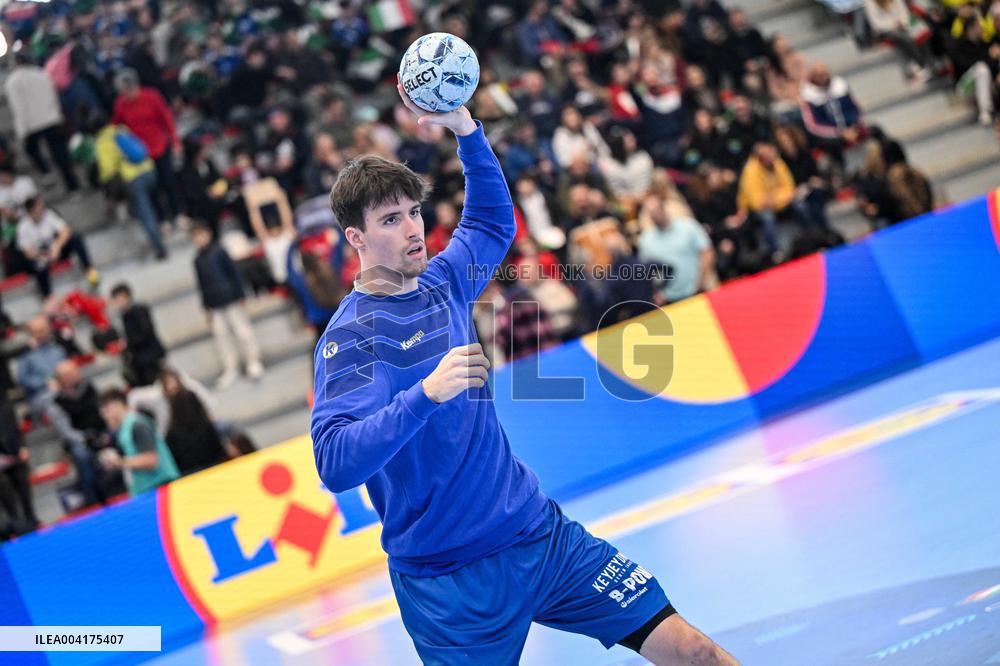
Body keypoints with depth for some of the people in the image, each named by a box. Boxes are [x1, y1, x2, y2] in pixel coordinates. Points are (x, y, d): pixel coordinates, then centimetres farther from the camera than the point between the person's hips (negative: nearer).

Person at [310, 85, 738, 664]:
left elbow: (494, 222, 28)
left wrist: (466, 129, 13)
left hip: (542, 535, 6)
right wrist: (427, 391, -36)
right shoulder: (349, 338, -13)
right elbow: (334, 464, -27)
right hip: (451, 584, -6)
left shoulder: (441, 283, 7)